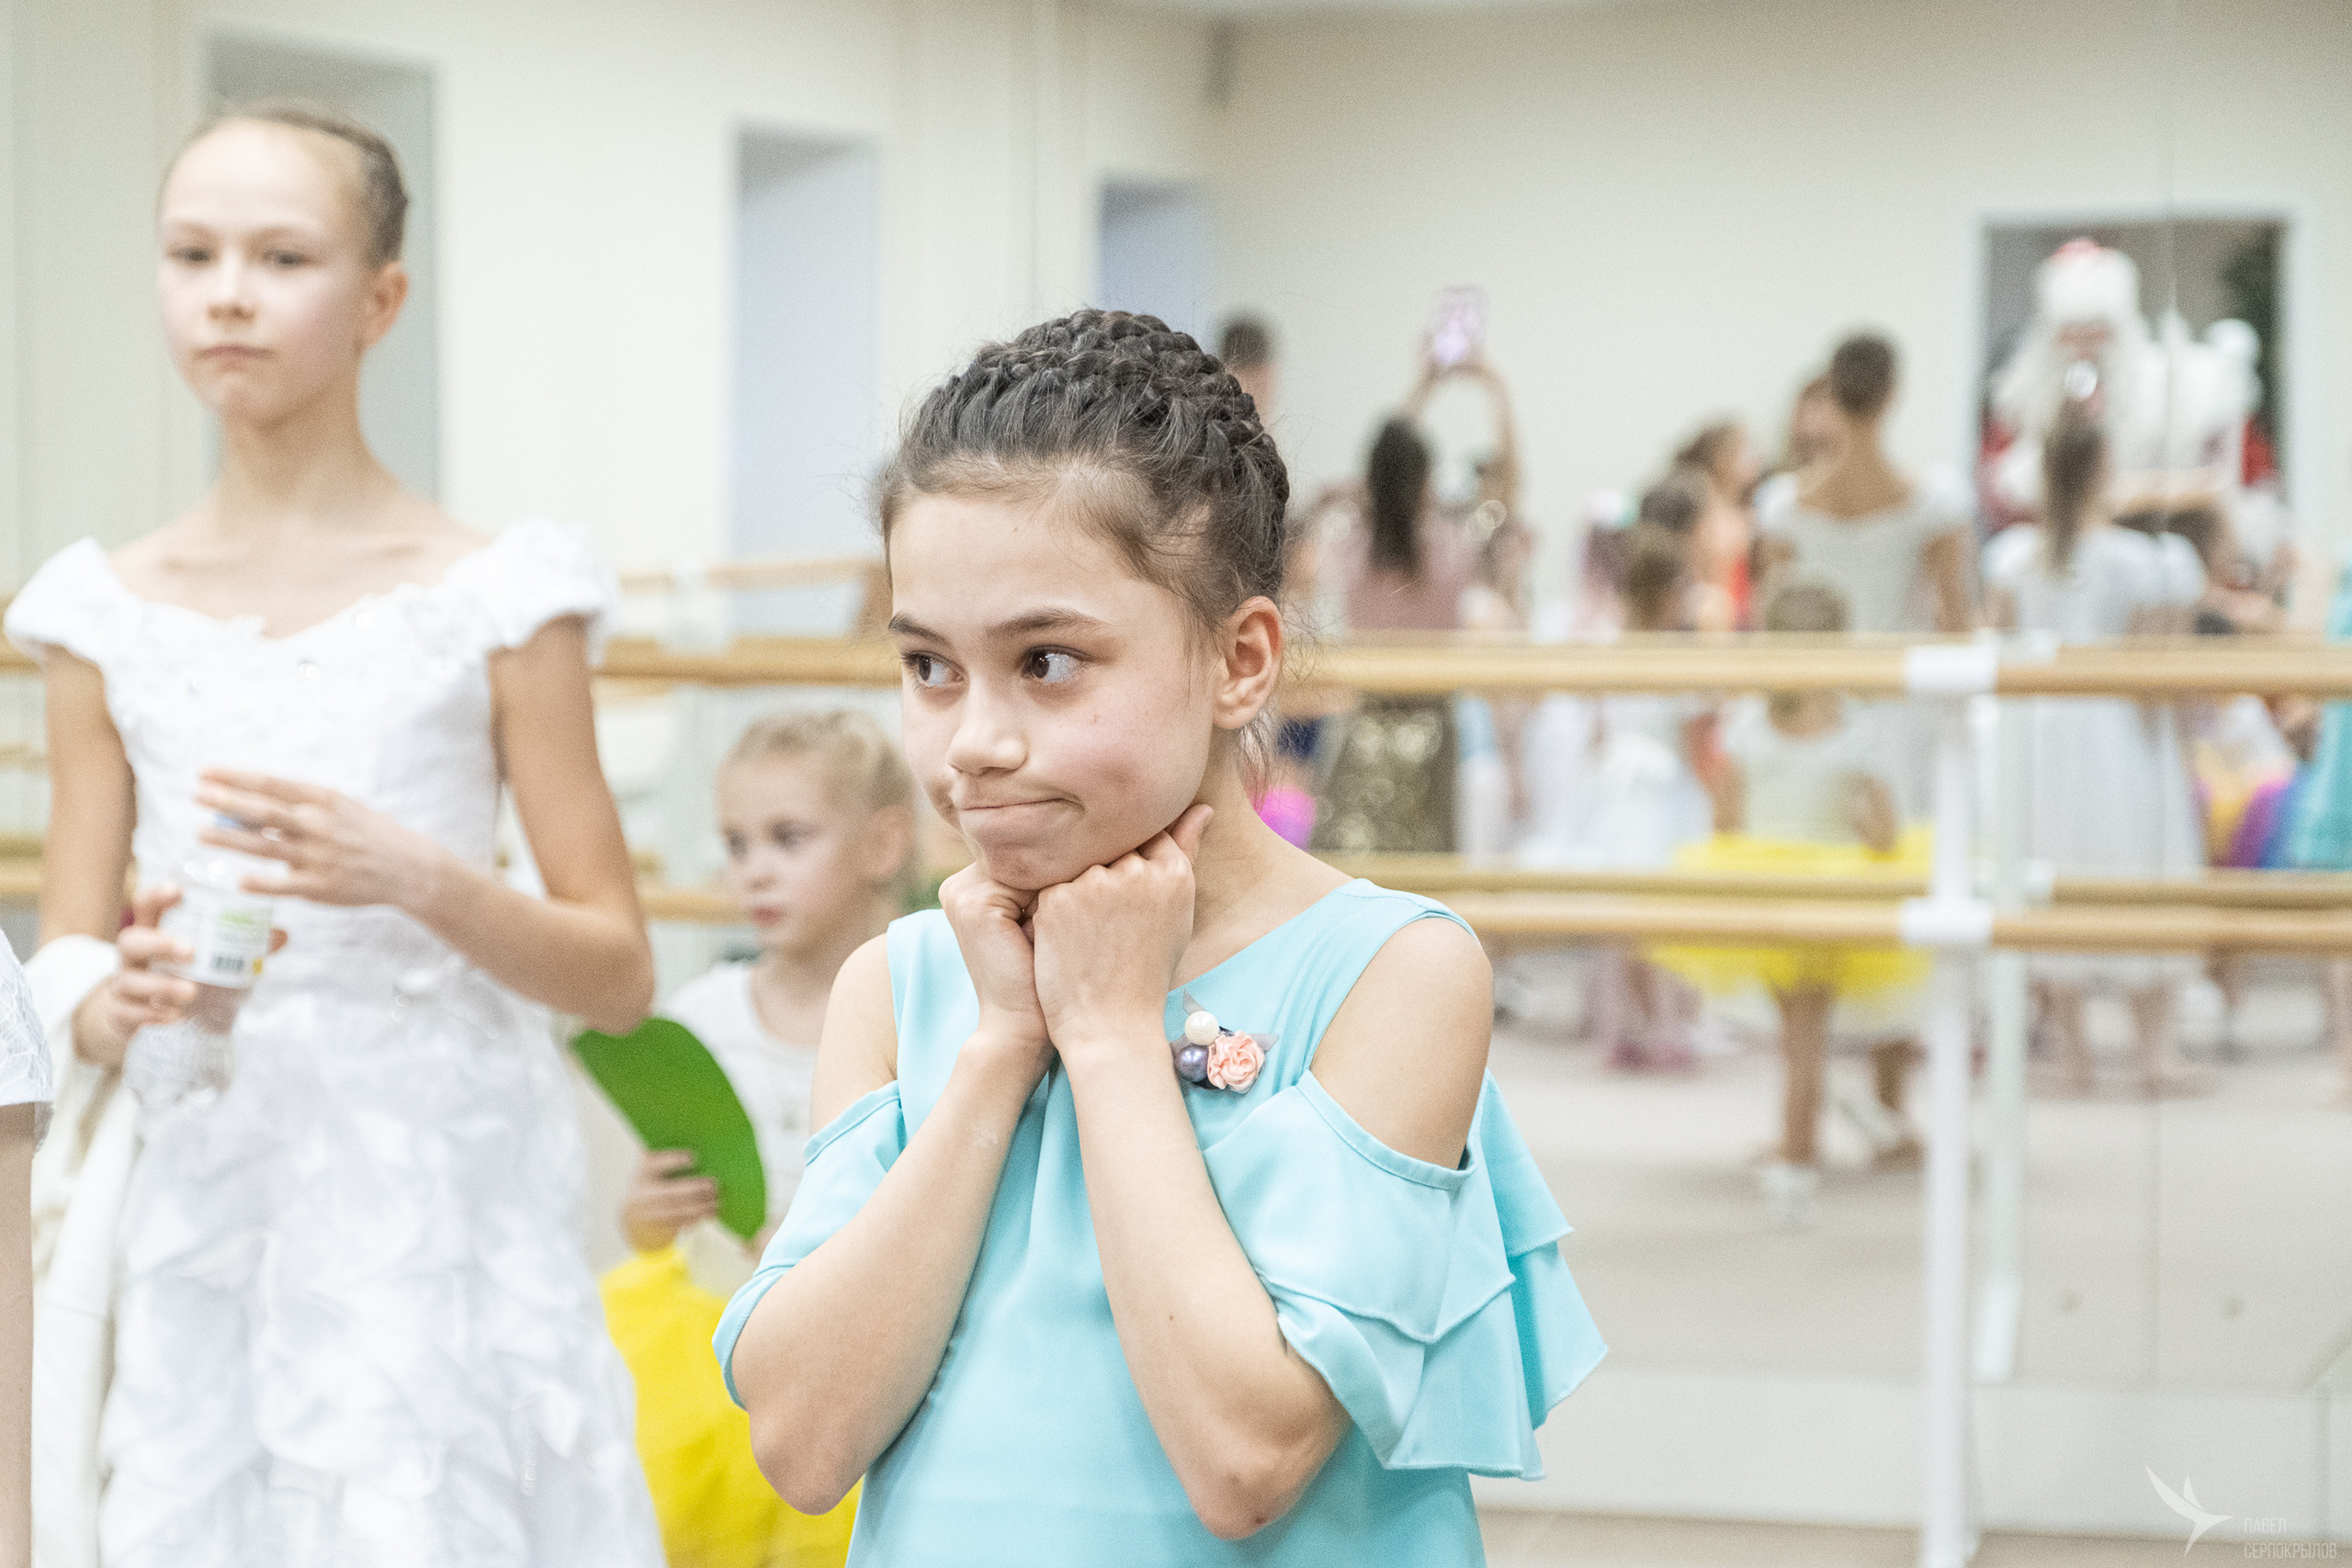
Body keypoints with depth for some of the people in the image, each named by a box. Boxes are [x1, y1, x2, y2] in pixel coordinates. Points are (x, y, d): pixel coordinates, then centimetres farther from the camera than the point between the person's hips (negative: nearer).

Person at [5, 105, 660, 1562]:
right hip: (194, 1214, 3)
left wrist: (415, 876, -17)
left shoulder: (489, 597, -2)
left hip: (430, 1213, -3)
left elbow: (620, 975, 0)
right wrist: (118, 1003, -14)